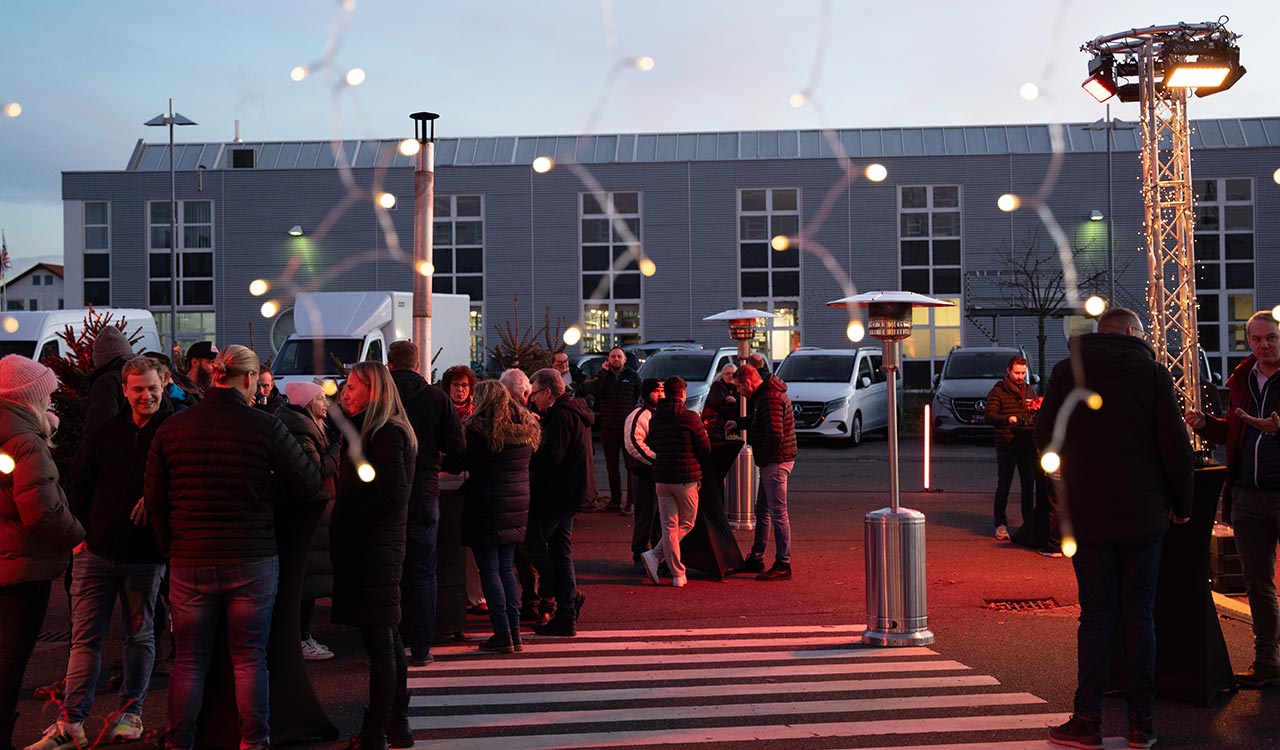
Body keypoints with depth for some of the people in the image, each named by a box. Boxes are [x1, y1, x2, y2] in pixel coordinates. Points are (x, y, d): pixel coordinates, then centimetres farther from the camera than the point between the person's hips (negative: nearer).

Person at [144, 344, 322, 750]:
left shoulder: (172, 427, 0)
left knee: (189, 660, 12)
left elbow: (154, 498, 6)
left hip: (189, 563, 2)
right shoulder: (265, 426, -9)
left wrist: (170, 547, 16)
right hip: (252, 561, -2)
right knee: (250, 658, 8)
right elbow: (308, 485, -4)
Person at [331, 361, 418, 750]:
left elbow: (391, 498, -21)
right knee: (387, 639, 16)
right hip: (377, 547, 10)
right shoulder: (374, 430, 15)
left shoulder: (386, 434, -14)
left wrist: (346, 520, -14)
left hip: (373, 549, -10)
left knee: (379, 640, -5)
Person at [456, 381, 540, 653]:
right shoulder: (525, 427, 9)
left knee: (489, 571, 0)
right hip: (517, 505, 7)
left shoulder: (479, 428, -11)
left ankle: (503, 634, -1)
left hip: (486, 507, -7)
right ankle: (515, 631, 13)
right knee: (507, 568, 14)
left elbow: (463, 463, -10)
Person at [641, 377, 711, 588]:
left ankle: (677, 575, 1)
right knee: (686, 523, 11)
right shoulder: (689, 418, -10)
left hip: (661, 478, 4)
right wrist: (702, 434, 15)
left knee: (669, 526, 6)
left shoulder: (655, 419, 5)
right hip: (686, 478, -4)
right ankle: (655, 555, -4)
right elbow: (706, 450, -6)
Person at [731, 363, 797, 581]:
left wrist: (763, 459, -15)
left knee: (778, 513, -6)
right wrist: (738, 423, 19)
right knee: (762, 510, 18)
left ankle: (783, 565, -1)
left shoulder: (770, 398, -20)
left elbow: (775, 435, -27)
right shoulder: (766, 393, 12)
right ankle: (755, 560, 28)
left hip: (775, 462, -11)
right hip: (774, 461, 11)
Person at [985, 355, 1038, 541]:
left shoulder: (1029, 391, 17)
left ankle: (1029, 522, 16)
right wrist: (1007, 419, -27)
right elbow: (989, 416, -10)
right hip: (1006, 446, -4)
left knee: (1029, 485, 7)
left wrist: (1036, 410, -3)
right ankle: (1001, 524, 4)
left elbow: (1037, 417, 20)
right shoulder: (997, 391, 0)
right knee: (1003, 486, -2)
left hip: (1027, 446, 5)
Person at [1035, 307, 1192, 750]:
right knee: (1139, 615, 7)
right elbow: (1175, 447, -4)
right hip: (1143, 515, 0)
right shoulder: (1153, 374, -1)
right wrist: (1181, 505, 8)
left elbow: (1045, 440, 3)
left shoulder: (1066, 372, 2)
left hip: (1087, 514, 0)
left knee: (1095, 615, 4)